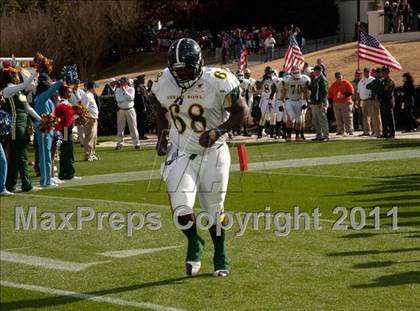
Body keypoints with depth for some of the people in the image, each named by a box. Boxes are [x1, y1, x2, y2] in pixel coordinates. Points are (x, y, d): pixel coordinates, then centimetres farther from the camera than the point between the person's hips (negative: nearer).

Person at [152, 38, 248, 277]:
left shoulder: (218, 82, -20)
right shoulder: (165, 83, -7)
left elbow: (241, 111, -11)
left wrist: (218, 132, -24)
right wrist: (162, 135, 2)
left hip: (213, 152, -2)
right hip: (181, 153, 2)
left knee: (215, 209, 8)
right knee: (181, 208, -12)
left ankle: (221, 254, 33)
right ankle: (194, 242, 20)